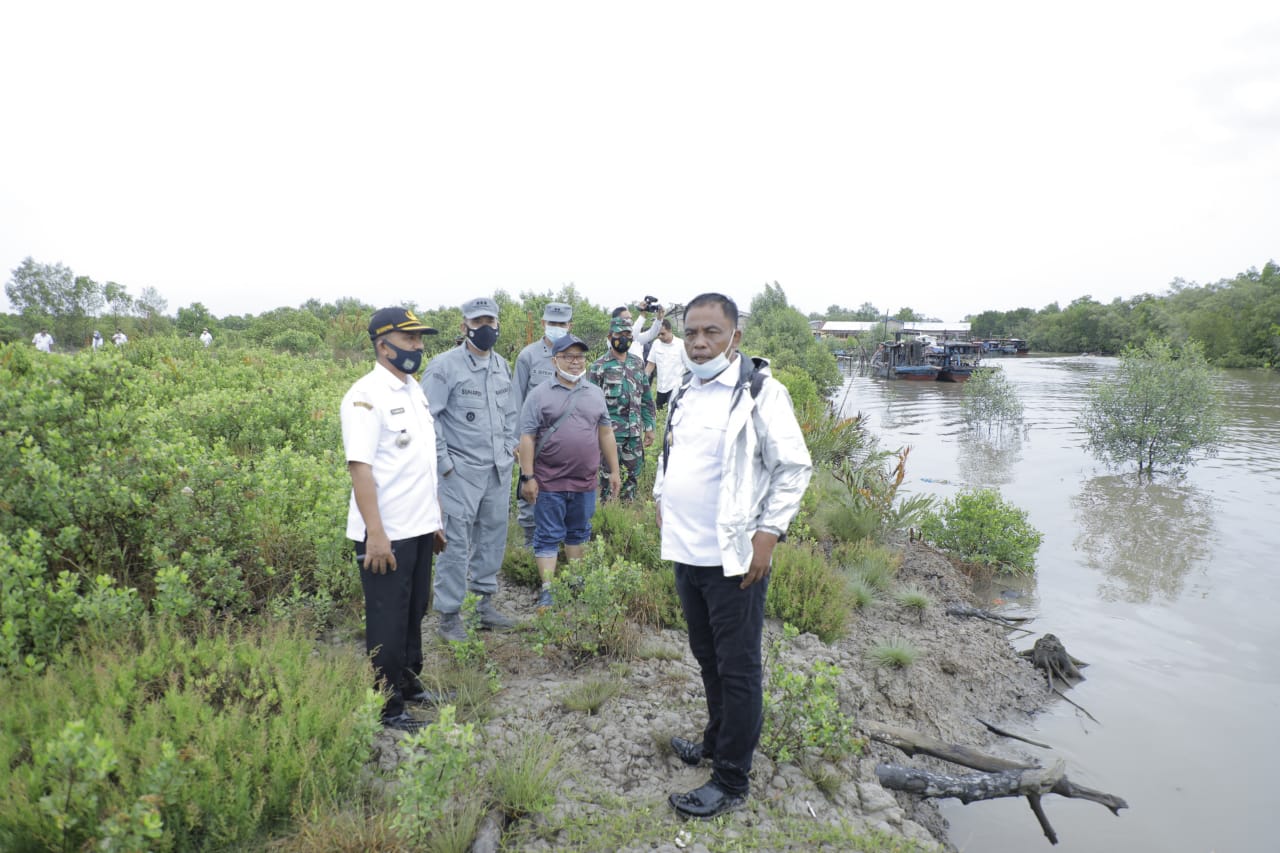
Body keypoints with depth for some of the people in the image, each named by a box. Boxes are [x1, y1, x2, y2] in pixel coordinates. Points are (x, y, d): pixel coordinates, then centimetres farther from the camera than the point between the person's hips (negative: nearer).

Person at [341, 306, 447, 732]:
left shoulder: (414, 390, 12)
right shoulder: (367, 395, -14)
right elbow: (360, 466, -20)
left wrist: (434, 521, 17)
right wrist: (376, 534, -24)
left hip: (419, 529, 8)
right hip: (386, 534, -8)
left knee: (414, 612, 19)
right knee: (388, 619, 3)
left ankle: (409, 684, 35)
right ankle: (387, 706, 16)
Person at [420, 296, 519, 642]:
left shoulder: (502, 366, 12)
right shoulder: (445, 365, -8)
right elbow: (428, 417, -9)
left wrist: (509, 447, 12)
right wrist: (444, 462, -12)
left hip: (498, 469, 6)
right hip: (462, 470, -6)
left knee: (493, 535, 12)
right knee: (458, 541, -4)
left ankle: (485, 601, 28)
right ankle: (449, 614, 9)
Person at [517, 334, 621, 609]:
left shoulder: (596, 394, 10)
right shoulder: (539, 395, -4)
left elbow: (606, 434, 13)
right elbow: (527, 438, -6)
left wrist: (614, 471, 11)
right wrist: (528, 477, -11)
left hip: (585, 482, 4)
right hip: (549, 483, -4)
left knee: (578, 534, 18)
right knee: (548, 537, 2)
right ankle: (546, 591, 6)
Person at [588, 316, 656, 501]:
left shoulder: (638, 364, 9)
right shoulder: (599, 367, -7)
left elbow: (646, 398, 13)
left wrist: (649, 427, 9)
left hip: (635, 431, 5)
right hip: (610, 432, -5)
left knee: (633, 474, 12)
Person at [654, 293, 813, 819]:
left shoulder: (759, 392, -12)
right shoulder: (685, 394, 11)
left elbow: (794, 467, -13)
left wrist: (768, 532, -17)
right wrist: (662, 496, 13)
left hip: (734, 558, -7)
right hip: (686, 553, 8)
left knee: (737, 669, 4)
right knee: (707, 656, 22)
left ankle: (731, 781, 16)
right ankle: (717, 741, 42)